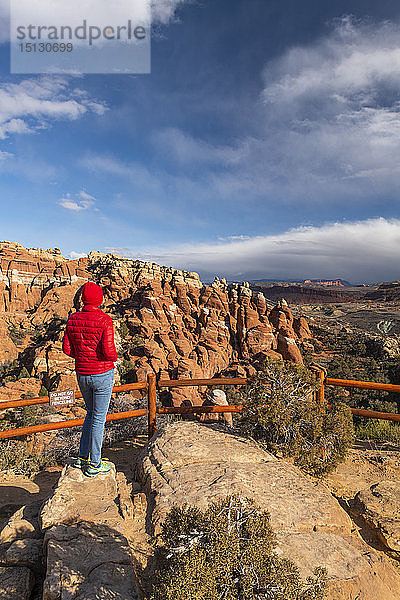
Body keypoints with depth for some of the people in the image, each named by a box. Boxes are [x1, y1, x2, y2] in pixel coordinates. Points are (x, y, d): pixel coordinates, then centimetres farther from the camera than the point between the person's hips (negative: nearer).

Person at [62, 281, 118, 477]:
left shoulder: (73, 319, -1)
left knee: (92, 413, 24)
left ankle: (82, 457, 30)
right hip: (103, 374, -5)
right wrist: (114, 358, 0)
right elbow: (109, 351, -22)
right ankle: (94, 464, 19)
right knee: (99, 418, 7)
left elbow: (66, 348, 2)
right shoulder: (105, 320, -17)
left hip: (82, 374, 5)